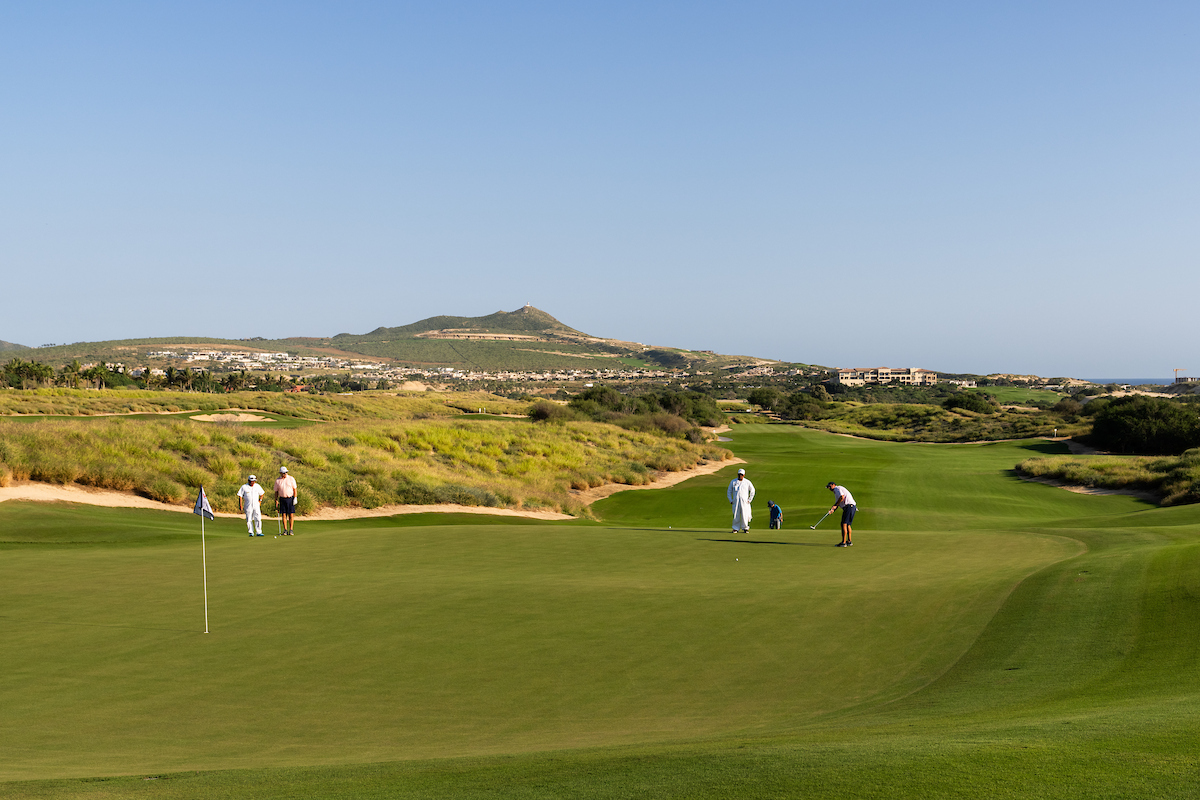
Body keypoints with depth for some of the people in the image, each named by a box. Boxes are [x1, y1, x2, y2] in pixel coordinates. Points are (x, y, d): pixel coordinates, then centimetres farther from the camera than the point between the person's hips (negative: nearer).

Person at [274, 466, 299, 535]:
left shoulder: (291, 479, -1)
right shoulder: (277, 480, 3)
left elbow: (295, 489, 0)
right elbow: (276, 491, 8)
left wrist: (295, 498, -9)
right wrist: (276, 501, 2)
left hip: (290, 498, -1)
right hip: (282, 499, 1)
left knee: (291, 515, -4)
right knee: (284, 515, 0)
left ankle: (291, 530, 1)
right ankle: (285, 530, 5)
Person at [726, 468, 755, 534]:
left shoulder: (747, 482, 4)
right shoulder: (733, 482, 6)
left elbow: (752, 490, 13)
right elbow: (729, 491, 13)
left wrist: (750, 500, 5)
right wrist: (730, 500, 4)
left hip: (744, 501, -1)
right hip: (735, 501, 1)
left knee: (744, 515, -6)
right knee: (736, 515, -2)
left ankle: (745, 528, 4)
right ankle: (736, 528, 5)